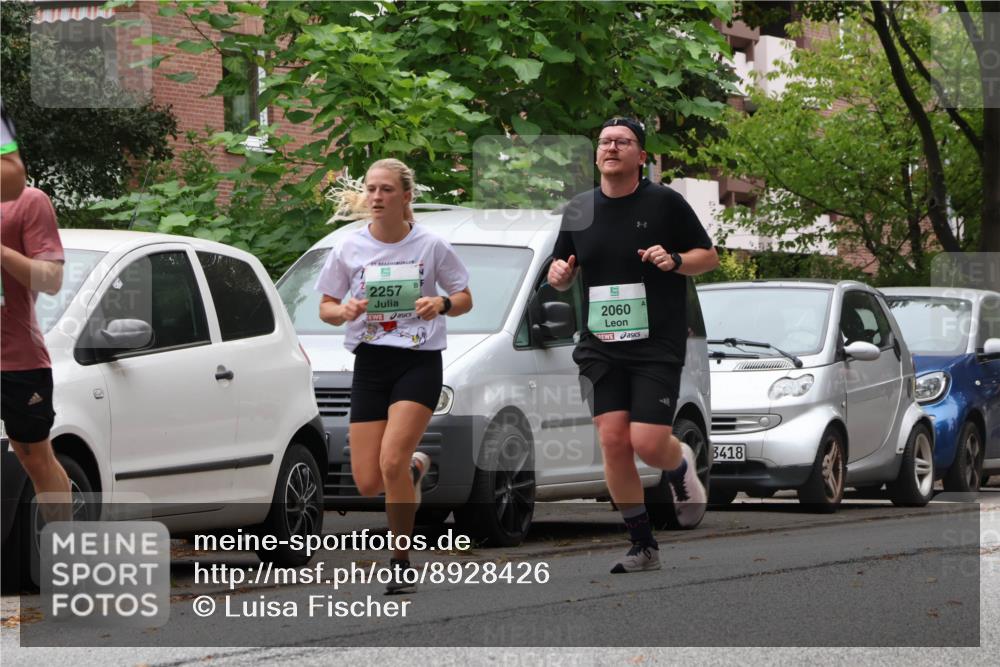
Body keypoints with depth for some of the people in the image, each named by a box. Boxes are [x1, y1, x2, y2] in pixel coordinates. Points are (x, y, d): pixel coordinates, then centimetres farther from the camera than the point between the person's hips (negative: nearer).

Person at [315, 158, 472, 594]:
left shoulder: (431, 246, -1)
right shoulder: (349, 250, 3)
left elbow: (464, 299, 7)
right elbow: (326, 308, 9)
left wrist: (443, 304, -15)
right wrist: (344, 310, -14)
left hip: (420, 362, -3)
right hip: (370, 363, 3)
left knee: (391, 461, -21)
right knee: (368, 483, -3)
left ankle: (401, 563, -6)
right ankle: (415, 467, 34)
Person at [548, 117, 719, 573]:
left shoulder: (665, 202, -2)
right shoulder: (578, 211, 8)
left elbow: (710, 256, 4)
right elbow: (562, 274, 19)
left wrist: (674, 260, -15)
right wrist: (558, 274, -4)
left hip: (658, 346, -3)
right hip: (600, 346, 3)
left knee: (648, 443, -13)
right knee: (612, 441, -6)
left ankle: (681, 468, 26)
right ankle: (643, 547, 7)